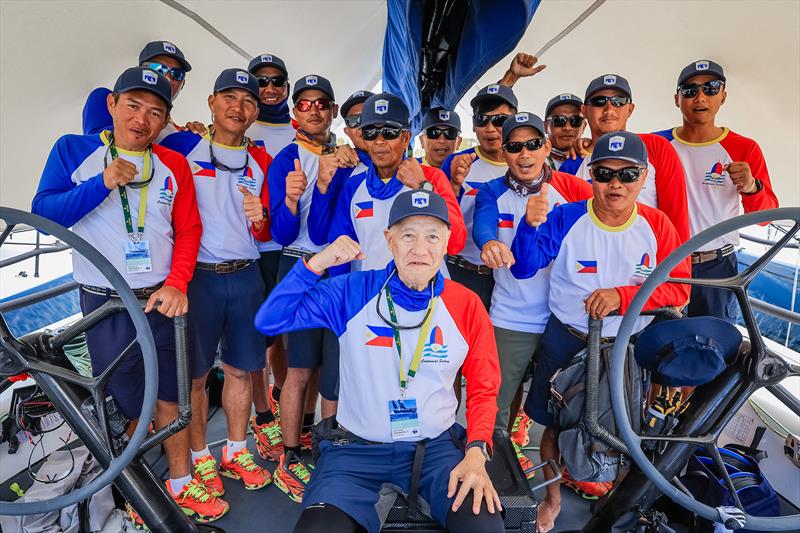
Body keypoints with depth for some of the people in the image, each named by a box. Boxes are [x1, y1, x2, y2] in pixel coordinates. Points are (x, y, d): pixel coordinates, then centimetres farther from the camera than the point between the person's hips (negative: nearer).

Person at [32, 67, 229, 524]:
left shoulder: (174, 164, 5)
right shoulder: (74, 151, -1)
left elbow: (189, 229, 4)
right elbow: (43, 213, -6)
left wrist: (176, 284, -10)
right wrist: (102, 183, -19)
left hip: (163, 300, 2)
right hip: (106, 305, -2)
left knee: (169, 400, 12)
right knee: (127, 408, 9)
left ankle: (181, 484, 29)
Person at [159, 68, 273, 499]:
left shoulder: (261, 162, 9)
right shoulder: (183, 147, -1)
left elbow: (267, 235, 9)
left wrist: (260, 219, -13)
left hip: (246, 277, 3)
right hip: (197, 276, -3)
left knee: (240, 369, 11)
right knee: (194, 374, 5)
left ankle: (236, 452, 28)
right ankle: (200, 458, 24)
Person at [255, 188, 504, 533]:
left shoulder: (467, 305, -4)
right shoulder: (353, 292, -7)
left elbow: (483, 389, 4)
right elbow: (269, 322, -8)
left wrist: (476, 452, -11)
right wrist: (317, 263, -18)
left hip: (435, 445, 1)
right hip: (356, 447, 0)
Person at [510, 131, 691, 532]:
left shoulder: (656, 225, -7)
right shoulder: (566, 218, -12)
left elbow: (678, 290, -8)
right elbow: (523, 268, -18)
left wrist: (623, 295, -23)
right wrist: (531, 225, -37)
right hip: (565, 340, -1)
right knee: (554, 423, 14)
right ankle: (552, 498, 40)